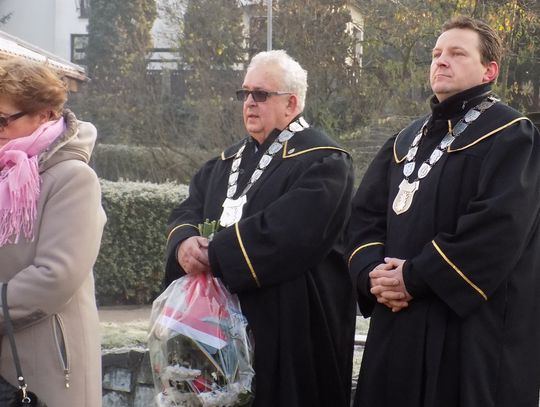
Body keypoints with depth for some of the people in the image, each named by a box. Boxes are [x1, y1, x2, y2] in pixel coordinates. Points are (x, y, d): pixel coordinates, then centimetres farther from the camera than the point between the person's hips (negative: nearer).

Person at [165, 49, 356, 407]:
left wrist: (215, 255, -19)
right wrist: (185, 243, -15)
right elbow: (188, 213, 9)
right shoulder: (227, 162, 18)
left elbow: (285, 232, -22)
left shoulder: (322, 163, -8)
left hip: (290, 325, -7)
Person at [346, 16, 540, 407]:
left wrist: (415, 277, -18)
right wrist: (372, 273, -9)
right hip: (399, 324, 7)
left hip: (475, 326, -7)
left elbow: (500, 227, -19)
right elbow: (365, 212, 12)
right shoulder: (407, 140, 18)